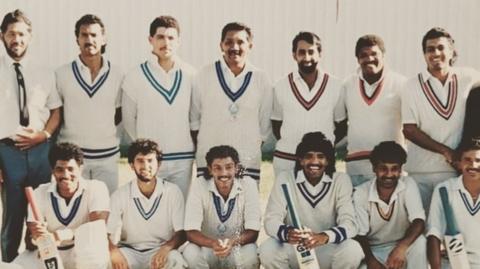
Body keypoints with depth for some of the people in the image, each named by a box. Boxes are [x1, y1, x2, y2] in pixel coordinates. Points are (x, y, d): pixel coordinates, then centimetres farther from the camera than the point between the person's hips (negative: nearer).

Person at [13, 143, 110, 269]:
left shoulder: (96, 188, -10)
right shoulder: (40, 193, -2)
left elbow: (99, 226, -25)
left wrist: (58, 235, -36)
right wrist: (35, 236, -35)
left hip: (85, 258, -3)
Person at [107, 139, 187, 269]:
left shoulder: (173, 192, -5)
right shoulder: (120, 195, -4)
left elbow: (181, 232, -5)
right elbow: (107, 234, -6)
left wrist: (166, 249, -27)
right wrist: (114, 252, -30)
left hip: (160, 251, 0)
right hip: (129, 251, 1)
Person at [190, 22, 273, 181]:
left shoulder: (260, 79, 6)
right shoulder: (205, 76, 3)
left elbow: (264, 126, 12)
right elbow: (194, 119, 8)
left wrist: (251, 149, 8)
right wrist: (201, 147, 5)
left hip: (248, 163, 1)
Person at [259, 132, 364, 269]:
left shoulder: (341, 180, -7)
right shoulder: (284, 179, -8)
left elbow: (349, 223, -18)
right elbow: (271, 220, -16)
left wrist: (325, 237, -41)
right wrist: (286, 233, -42)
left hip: (328, 251, 0)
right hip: (293, 250, 0)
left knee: (353, 250, -30)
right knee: (267, 250, -30)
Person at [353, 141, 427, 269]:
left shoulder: (408, 185, -13)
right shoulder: (361, 193, -14)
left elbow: (419, 222, -24)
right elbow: (359, 235, -13)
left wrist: (402, 247, -44)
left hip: (401, 247, 1)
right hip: (372, 251, 0)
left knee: (419, 241, -32)